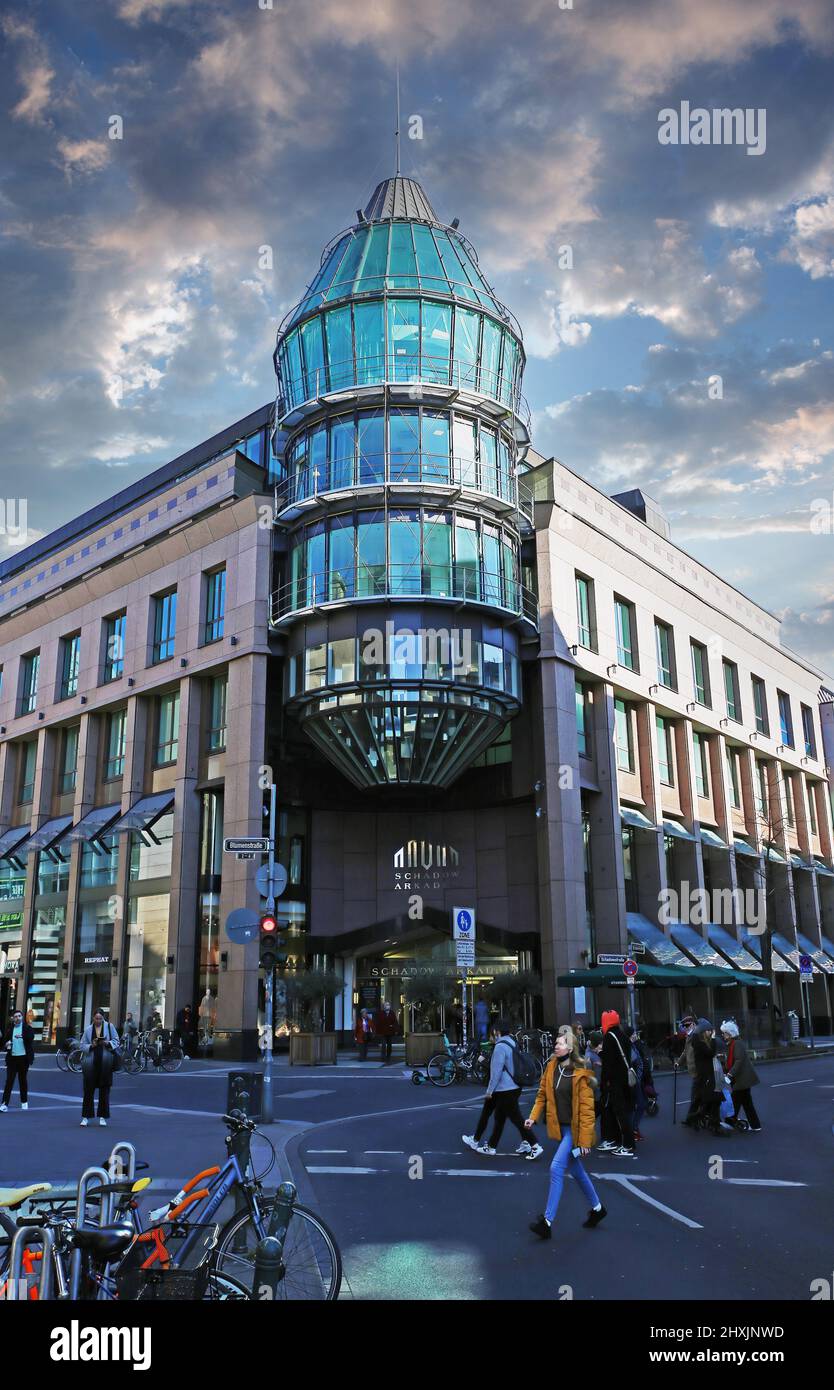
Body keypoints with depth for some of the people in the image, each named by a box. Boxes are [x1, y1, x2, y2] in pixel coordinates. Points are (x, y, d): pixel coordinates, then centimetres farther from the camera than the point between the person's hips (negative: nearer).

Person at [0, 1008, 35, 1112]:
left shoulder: (27, 1027, -4)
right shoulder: (9, 1028, 6)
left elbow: (31, 1037, -23)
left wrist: (22, 1036, -41)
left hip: (23, 1058, -1)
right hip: (12, 1058, 1)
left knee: (23, 1080, 10)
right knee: (9, 1080, -5)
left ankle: (24, 1102, 23)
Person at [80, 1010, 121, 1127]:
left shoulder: (109, 1027, 3)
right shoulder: (88, 1029, 4)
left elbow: (116, 1041, 5)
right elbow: (82, 1046, 4)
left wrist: (108, 1043, -13)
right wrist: (91, 1045, -14)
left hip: (105, 1063, 0)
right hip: (91, 1063, 0)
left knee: (104, 1090, 4)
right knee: (88, 1089, 1)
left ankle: (102, 1117, 13)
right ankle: (85, 1117, 10)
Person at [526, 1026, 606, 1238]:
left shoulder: (580, 1074, -17)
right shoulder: (551, 1068, 1)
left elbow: (586, 1109, -16)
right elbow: (542, 1094, 10)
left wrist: (585, 1140, -17)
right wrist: (533, 1116, -2)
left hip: (574, 1130, -7)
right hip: (560, 1127, 7)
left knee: (556, 1168, -14)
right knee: (575, 1169, 18)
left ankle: (547, 1220, -7)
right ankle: (597, 1207, 38)